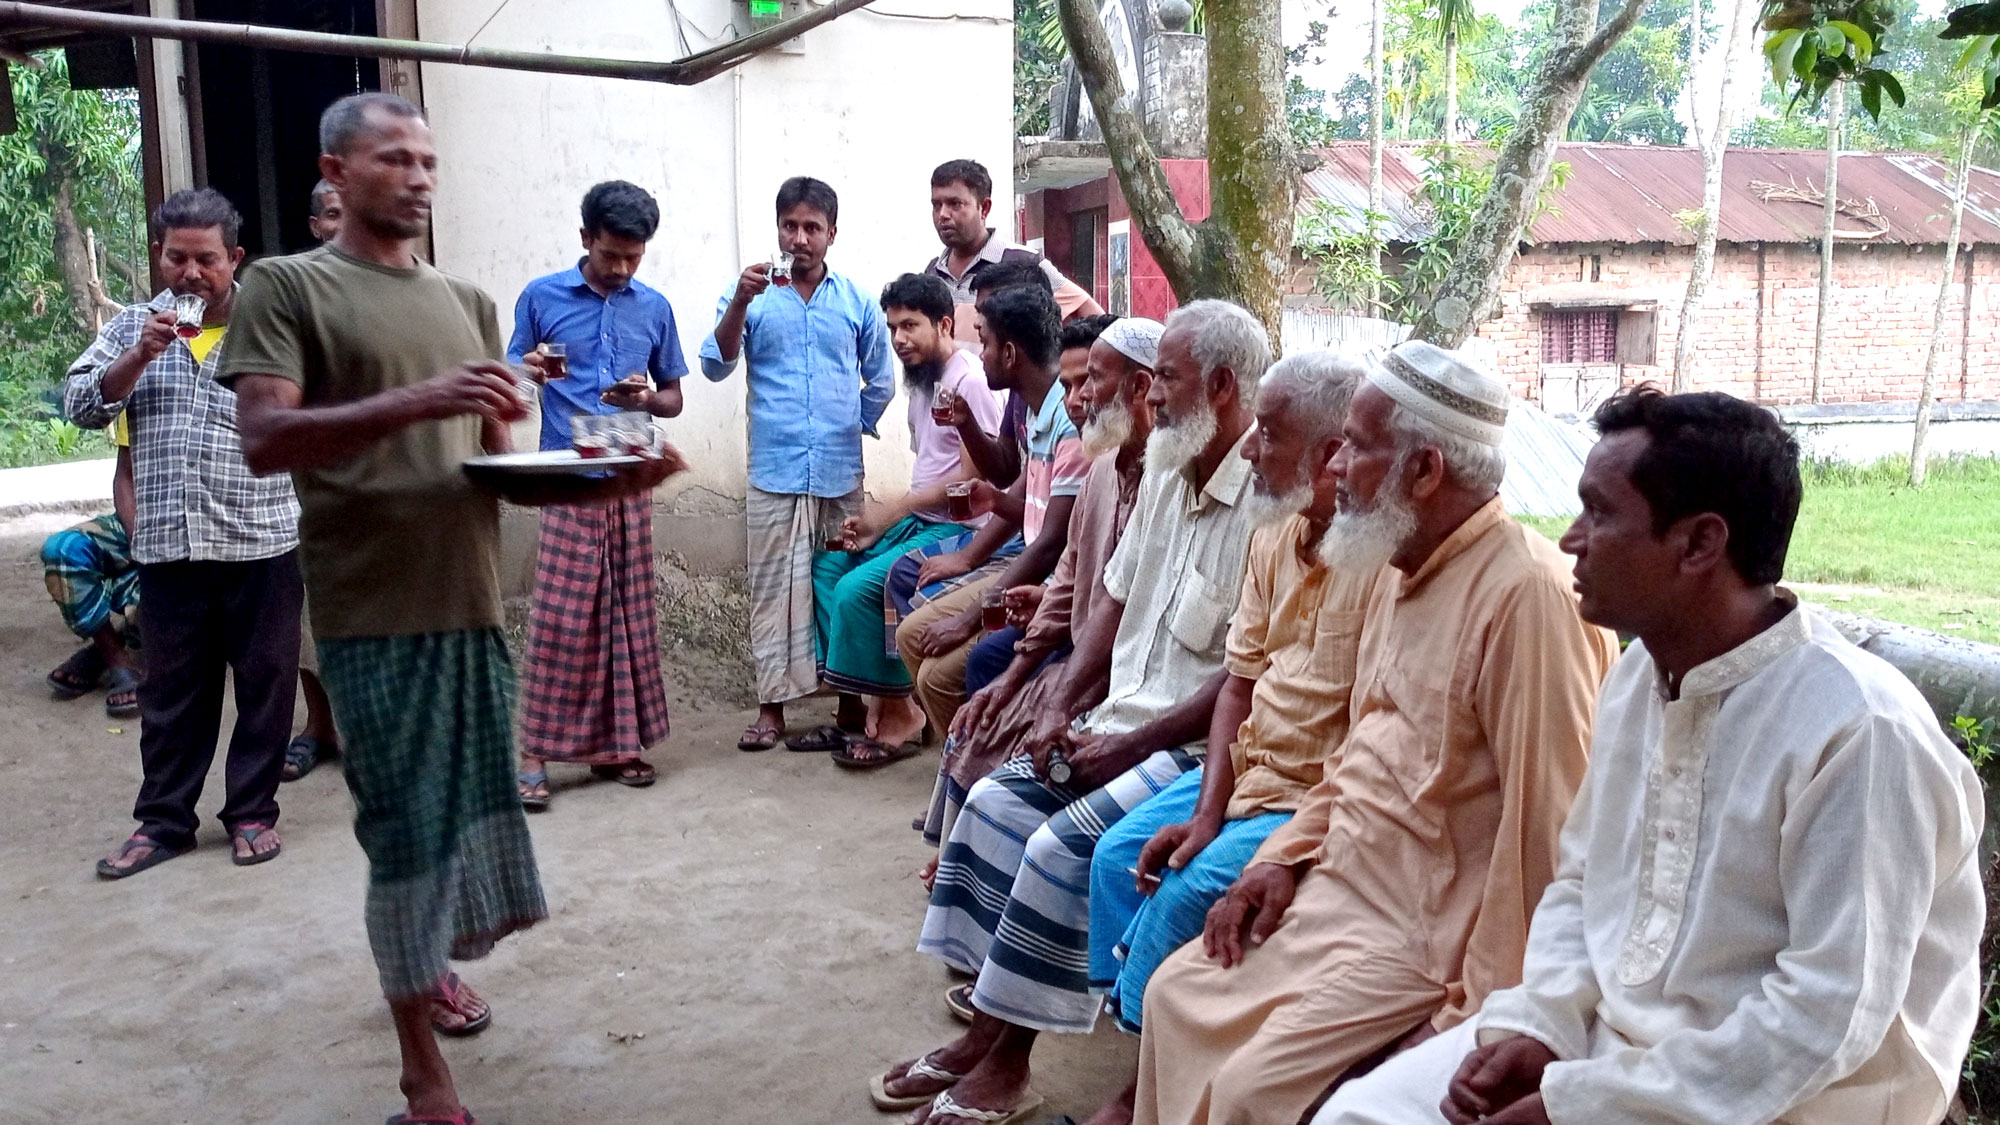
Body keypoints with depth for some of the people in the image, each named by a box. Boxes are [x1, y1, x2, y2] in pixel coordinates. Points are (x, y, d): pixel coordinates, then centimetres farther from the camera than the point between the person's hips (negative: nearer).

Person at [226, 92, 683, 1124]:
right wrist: (416, 401, -27)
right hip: (373, 609, -5)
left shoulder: (467, 303, 15)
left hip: (471, 600, 6)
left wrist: (597, 479, -6)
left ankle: (425, 963, 40)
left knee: (465, 808, 14)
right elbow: (265, 441, -14)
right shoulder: (286, 287, -1)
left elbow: (499, 461, 14)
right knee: (409, 828, -3)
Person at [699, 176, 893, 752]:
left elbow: (881, 382, 19)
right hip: (775, 473, -1)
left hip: (842, 474, 1)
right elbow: (716, 365, -8)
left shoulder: (857, 302, 8)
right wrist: (740, 303, -20)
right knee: (774, 589, 1)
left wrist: (854, 426, 12)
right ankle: (772, 705, 7)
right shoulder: (752, 295, 4)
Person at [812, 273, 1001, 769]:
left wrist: (887, 513, -17)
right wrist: (877, 522, 2)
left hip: (956, 528, -10)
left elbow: (971, 478, -20)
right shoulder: (922, 379, 13)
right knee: (828, 566, 5)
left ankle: (898, 714, -6)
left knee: (858, 588, -21)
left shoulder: (969, 381, -16)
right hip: (918, 519, 10)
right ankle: (878, 698, 4)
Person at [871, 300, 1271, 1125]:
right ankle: (981, 1035, 5)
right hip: (1123, 722, 9)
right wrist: (1063, 710, 2)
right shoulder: (1166, 468, 9)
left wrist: (1129, 747, -18)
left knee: (1062, 842, -21)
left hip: (1196, 745, -9)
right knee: (996, 801, -1)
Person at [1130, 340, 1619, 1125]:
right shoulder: (1404, 573, 8)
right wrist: (1283, 857, 7)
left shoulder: (1525, 594, -24)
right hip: (1342, 884, 9)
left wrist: (1480, 1013, -20)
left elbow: (1548, 824, -24)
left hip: (1427, 930, -9)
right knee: (1177, 997, 8)